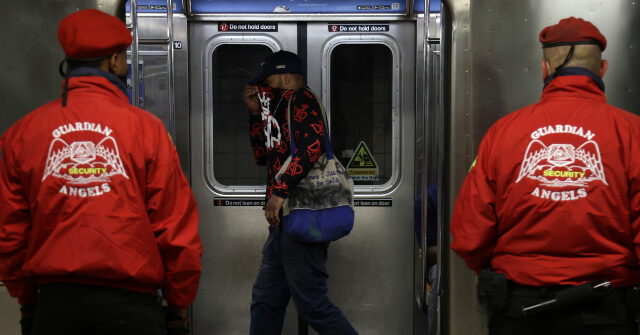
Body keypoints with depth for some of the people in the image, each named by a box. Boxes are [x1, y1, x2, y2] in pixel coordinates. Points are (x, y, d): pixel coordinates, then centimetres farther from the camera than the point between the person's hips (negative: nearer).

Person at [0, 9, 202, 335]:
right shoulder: (146, 128, -7)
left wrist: (26, 297, 18)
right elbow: (176, 228, -6)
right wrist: (180, 301, 7)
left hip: (54, 300, 3)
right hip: (129, 301, -2)